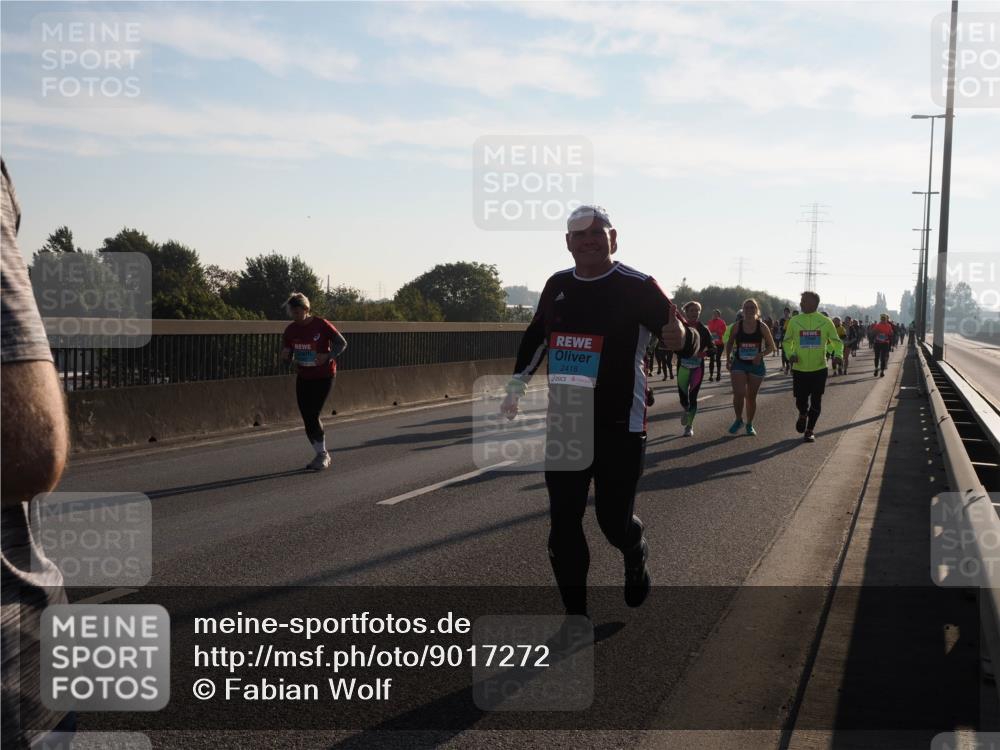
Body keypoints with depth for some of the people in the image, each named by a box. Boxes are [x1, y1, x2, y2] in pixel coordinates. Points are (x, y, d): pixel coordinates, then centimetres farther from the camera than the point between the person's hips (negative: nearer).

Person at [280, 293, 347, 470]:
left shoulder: (322, 325, -14)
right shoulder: (291, 330, 0)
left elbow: (342, 343, -7)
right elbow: (287, 357, 7)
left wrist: (328, 356, -23)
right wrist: (286, 355, -18)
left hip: (324, 377, -5)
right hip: (303, 378, 5)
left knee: (312, 416, -13)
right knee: (307, 419, 3)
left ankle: (322, 454, 4)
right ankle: (322, 456, 19)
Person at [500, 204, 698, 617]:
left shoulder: (637, 287, -9)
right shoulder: (557, 286, 7)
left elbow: (689, 343, -10)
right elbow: (535, 337, 22)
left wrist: (681, 338, -34)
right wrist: (517, 387, 19)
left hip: (619, 428, -4)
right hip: (563, 427, 4)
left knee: (614, 521, 2)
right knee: (563, 523, 2)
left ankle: (636, 558, 38)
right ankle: (575, 613, 16)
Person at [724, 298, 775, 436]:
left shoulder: (762, 327, -5)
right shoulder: (736, 326, -4)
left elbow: (771, 346, 3)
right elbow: (730, 343, 11)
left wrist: (761, 355, -14)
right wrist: (728, 359, -1)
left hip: (756, 365, 1)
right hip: (739, 364, 0)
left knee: (751, 397, 8)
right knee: (738, 394, -16)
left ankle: (749, 424, 26)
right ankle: (738, 420, 7)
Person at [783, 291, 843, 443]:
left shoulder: (825, 322, -2)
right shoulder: (795, 321, 1)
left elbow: (837, 342, 5)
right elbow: (787, 342, 10)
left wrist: (838, 355, -15)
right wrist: (791, 354, -10)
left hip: (819, 368, -1)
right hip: (799, 369, 1)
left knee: (816, 401, 1)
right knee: (800, 399, 2)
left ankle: (810, 430, 15)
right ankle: (803, 415, 36)